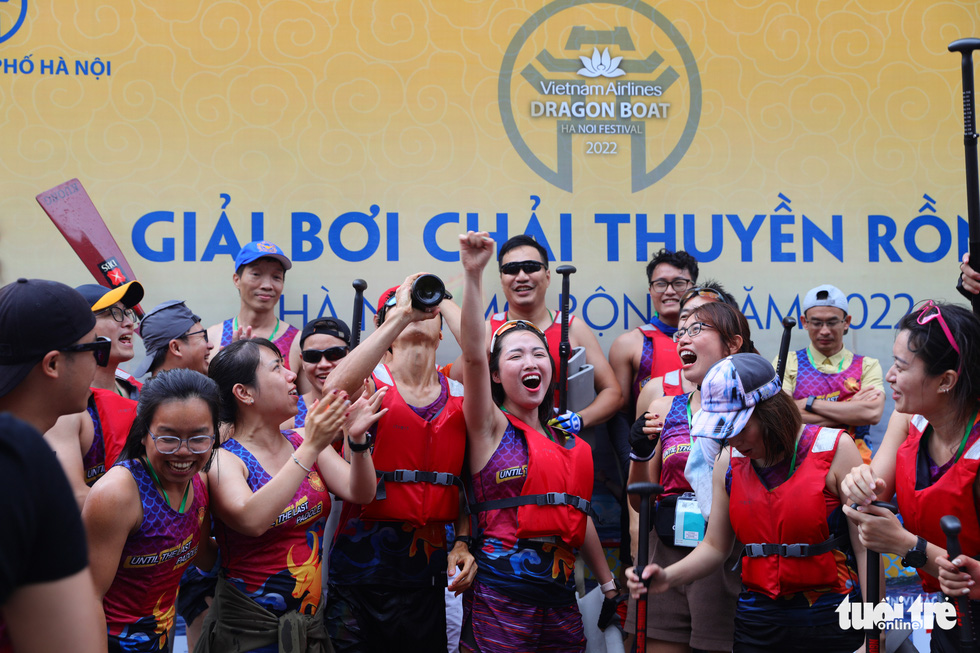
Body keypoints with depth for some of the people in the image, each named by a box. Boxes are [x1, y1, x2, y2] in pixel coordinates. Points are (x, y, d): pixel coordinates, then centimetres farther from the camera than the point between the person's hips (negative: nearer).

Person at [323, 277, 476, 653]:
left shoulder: (460, 398, 8)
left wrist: (463, 543, -4)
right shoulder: (371, 384, -5)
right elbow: (336, 387, -30)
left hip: (428, 574, 4)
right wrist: (402, 314, -26)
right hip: (360, 570, -4)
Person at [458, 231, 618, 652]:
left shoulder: (572, 445, 16)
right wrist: (473, 274, -24)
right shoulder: (491, 428, 0)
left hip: (560, 596, 5)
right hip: (500, 595, -5)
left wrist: (609, 586, 20)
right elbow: (472, 352, -14)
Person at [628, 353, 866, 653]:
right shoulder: (729, 462, 4)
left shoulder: (834, 449, -10)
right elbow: (715, 546, 11)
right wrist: (667, 577, -8)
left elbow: (866, 548, -10)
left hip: (833, 625, -4)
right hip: (757, 622, 4)